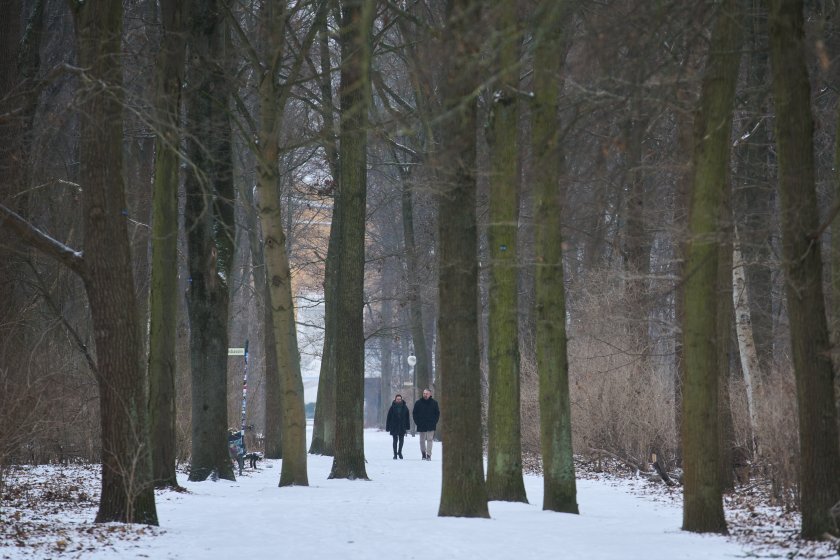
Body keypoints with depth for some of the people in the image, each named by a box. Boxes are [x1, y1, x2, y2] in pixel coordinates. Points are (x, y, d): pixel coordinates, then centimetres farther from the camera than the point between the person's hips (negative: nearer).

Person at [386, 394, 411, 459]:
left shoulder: (404, 407, 2)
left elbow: (407, 418, 7)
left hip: (402, 427, 2)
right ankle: (395, 454, 9)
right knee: (395, 440, 1)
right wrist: (388, 427, -5)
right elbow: (388, 418, -2)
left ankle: (399, 452, 27)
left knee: (401, 440, 7)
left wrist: (408, 426, 4)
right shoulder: (392, 407, -4)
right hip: (394, 427, -2)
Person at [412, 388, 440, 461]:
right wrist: (417, 422, -2)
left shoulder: (434, 403, 2)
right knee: (422, 440, 8)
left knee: (430, 439, -9)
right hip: (421, 426, 1)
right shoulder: (418, 403, 2)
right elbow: (414, 413, 8)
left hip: (431, 426, -1)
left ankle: (428, 455, -10)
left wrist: (434, 422, -1)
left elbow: (437, 413, 10)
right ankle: (423, 454, 24)